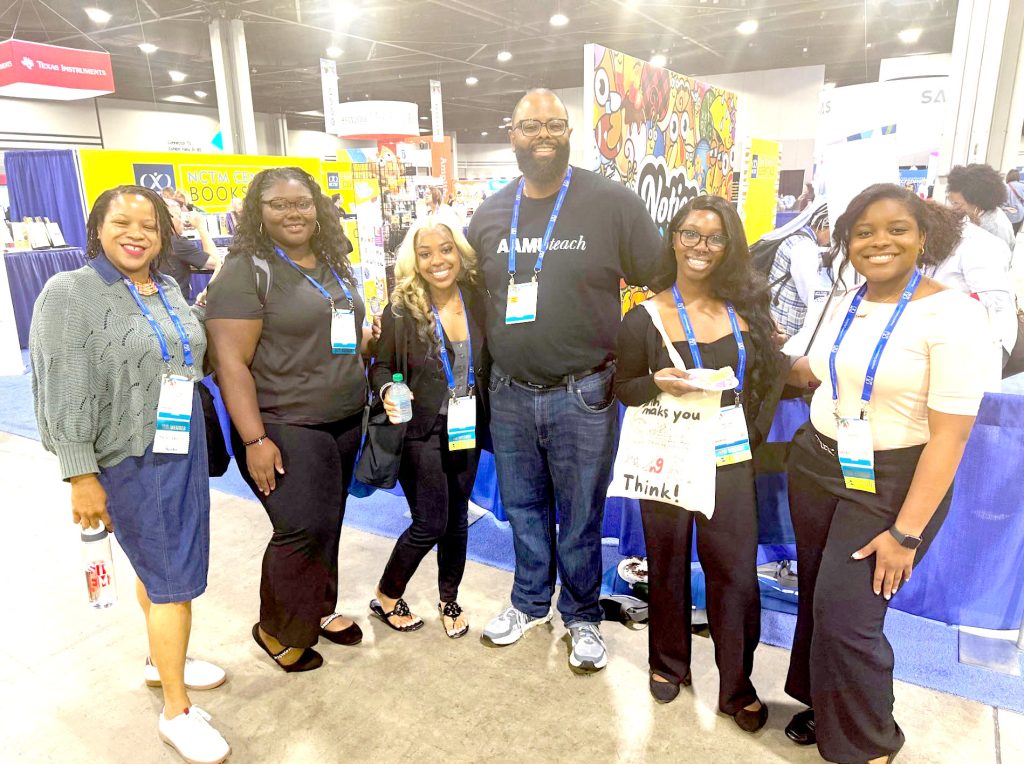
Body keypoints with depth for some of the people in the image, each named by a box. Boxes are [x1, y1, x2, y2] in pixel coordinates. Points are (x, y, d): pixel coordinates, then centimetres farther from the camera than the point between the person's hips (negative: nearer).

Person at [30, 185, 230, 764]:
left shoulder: (169, 291, 8)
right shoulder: (69, 293, -11)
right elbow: (64, 393, -14)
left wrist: (202, 441, 18)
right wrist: (82, 477, -17)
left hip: (185, 451, 6)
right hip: (130, 462, -6)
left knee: (159, 565, 20)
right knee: (174, 581, -2)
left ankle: (163, 659, 41)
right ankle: (177, 712, 14)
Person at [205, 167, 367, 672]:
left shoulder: (336, 264, 11)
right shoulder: (246, 271, -11)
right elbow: (230, 362, -15)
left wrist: (367, 396, 15)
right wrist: (254, 440, -20)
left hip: (345, 422, 7)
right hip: (285, 430, -7)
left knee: (329, 525, 15)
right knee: (302, 530, -6)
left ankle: (320, 610, 35)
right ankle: (278, 631, 19)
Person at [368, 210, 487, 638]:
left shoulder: (477, 301, -4)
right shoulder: (401, 310, -11)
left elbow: (487, 363, 4)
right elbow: (381, 365, -2)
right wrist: (387, 391, -21)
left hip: (466, 428, 4)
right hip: (421, 430, -3)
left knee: (457, 518, 14)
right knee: (430, 524, -1)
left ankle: (449, 599, 36)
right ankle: (386, 597, 25)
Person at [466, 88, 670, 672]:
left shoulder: (613, 203, -7)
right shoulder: (490, 214, 6)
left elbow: (660, 285, -4)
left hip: (583, 397, -3)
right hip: (510, 394, 4)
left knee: (581, 519, 11)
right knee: (524, 509, 19)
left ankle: (583, 616, 35)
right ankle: (531, 603, 42)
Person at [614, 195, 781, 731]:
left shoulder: (746, 309, 2)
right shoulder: (645, 318, -7)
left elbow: (764, 379, 11)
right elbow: (622, 389, -2)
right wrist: (657, 383, -19)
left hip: (729, 460, 2)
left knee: (737, 574, 4)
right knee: (668, 566, 13)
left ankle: (736, 687, 25)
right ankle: (668, 663, 38)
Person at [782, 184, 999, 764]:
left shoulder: (954, 314, -16)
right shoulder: (844, 306, 4)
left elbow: (950, 434, -19)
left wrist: (906, 532, -19)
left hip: (890, 482, -6)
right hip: (815, 464, 6)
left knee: (846, 617, -3)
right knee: (816, 599, 16)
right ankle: (825, 705, 40)